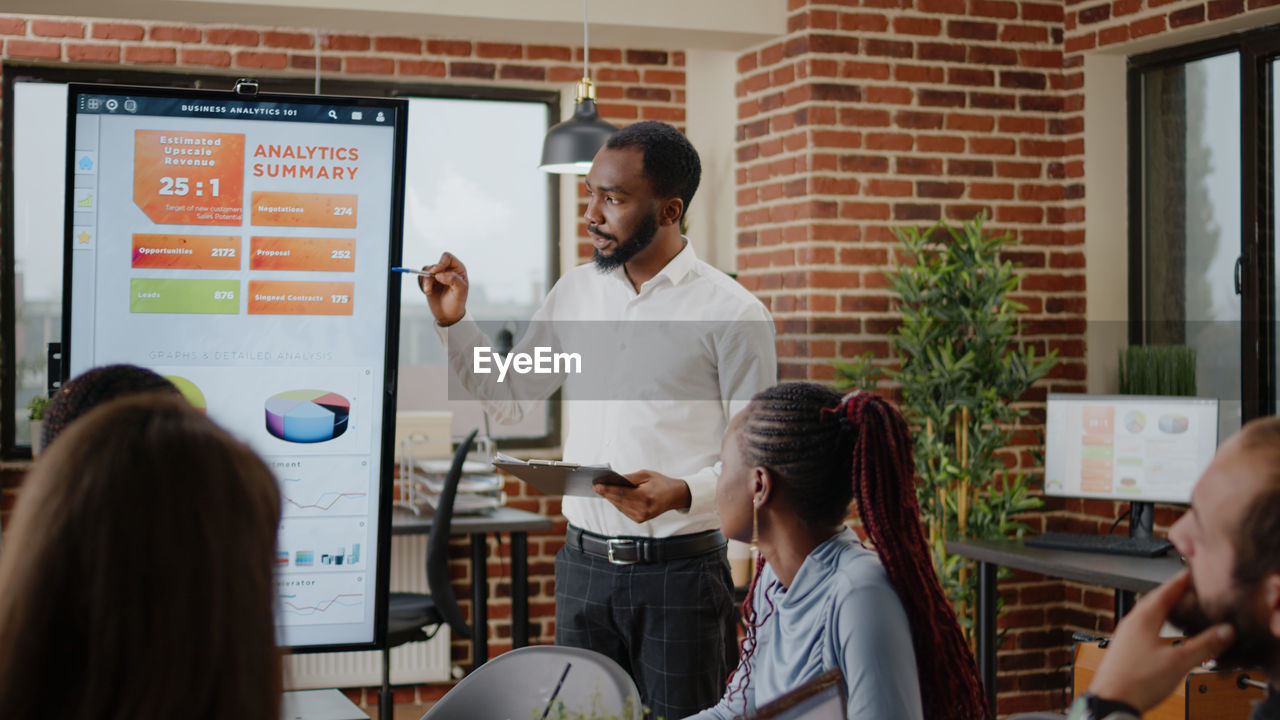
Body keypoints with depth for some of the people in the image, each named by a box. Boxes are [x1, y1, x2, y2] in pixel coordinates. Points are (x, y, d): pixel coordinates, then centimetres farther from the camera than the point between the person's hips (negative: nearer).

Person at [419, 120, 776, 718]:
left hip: (680, 572, -4)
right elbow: (509, 401, 16)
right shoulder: (574, 292, 9)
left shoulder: (733, 313, -7)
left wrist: (684, 492, -24)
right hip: (583, 565, 5)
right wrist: (454, 324, 4)